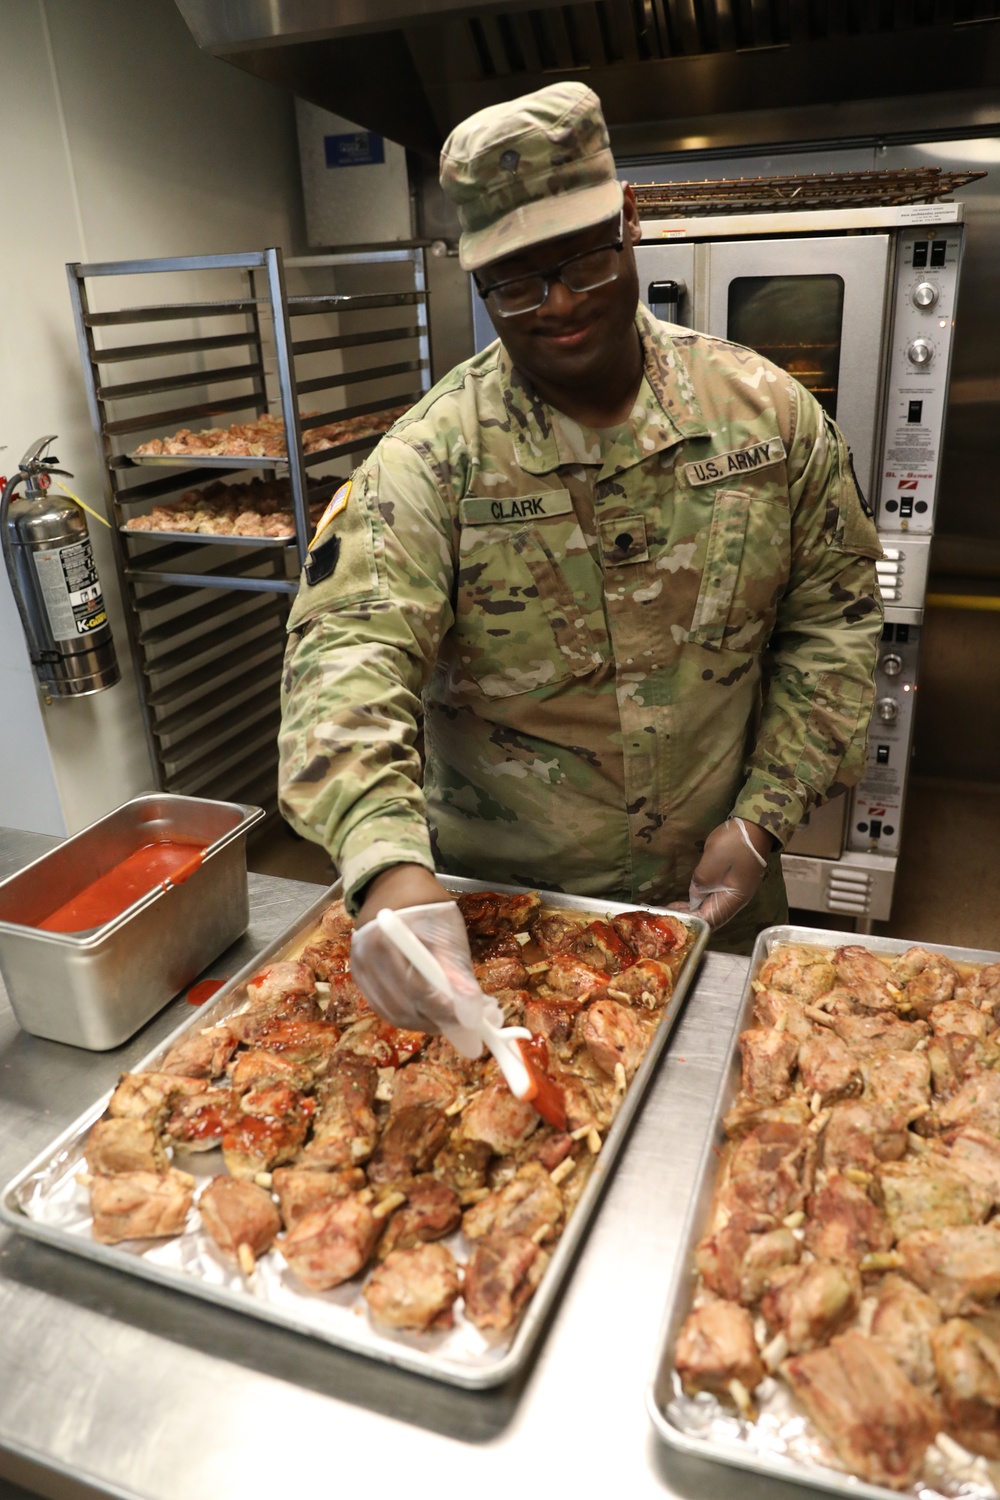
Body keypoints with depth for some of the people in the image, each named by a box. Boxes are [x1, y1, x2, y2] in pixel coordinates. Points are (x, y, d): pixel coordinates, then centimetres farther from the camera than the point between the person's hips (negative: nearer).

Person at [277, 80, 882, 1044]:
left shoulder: (765, 412, -8)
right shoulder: (431, 458, -17)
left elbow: (830, 614, -1)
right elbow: (351, 649, -28)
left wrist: (763, 819, -7)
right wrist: (391, 870, -46)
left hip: (708, 892, 3)